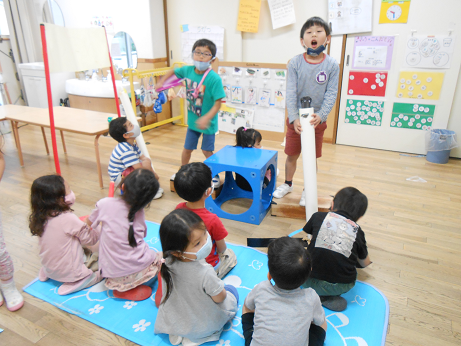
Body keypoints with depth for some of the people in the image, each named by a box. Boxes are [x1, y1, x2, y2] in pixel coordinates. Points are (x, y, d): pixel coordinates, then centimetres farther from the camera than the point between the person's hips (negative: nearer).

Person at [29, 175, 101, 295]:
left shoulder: (39, 218, -7)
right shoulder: (69, 219, -26)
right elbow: (90, 239, -13)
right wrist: (100, 229, 4)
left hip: (49, 269, 7)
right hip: (69, 273, -7)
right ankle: (74, 284, -10)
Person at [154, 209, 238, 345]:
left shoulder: (168, 262, -24)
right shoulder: (205, 273, -41)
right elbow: (219, 298, -22)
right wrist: (219, 287, 0)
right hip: (203, 325, -5)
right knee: (232, 290, 17)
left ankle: (176, 334, 18)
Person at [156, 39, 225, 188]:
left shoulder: (214, 78, -24)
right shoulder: (188, 70, -7)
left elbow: (218, 103, -27)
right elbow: (173, 71, 16)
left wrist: (206, 118, -40)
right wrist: (161, 82, 6)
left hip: (208, 122, -5)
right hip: (192, 120, 5)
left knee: (207, 151, 6)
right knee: (187, 148, 18)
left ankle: (214, 176, 29)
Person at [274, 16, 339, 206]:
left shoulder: (332, 65, -6)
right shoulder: (295, 63, -7)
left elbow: (331, 93, -7)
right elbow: (290, 92, -10)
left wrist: (321, 115, -21)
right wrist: (294, 118, -19)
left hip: (317, 119, 0)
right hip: (295, 119, 0)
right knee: (292, 155, 13)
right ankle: (288, 184, 37)